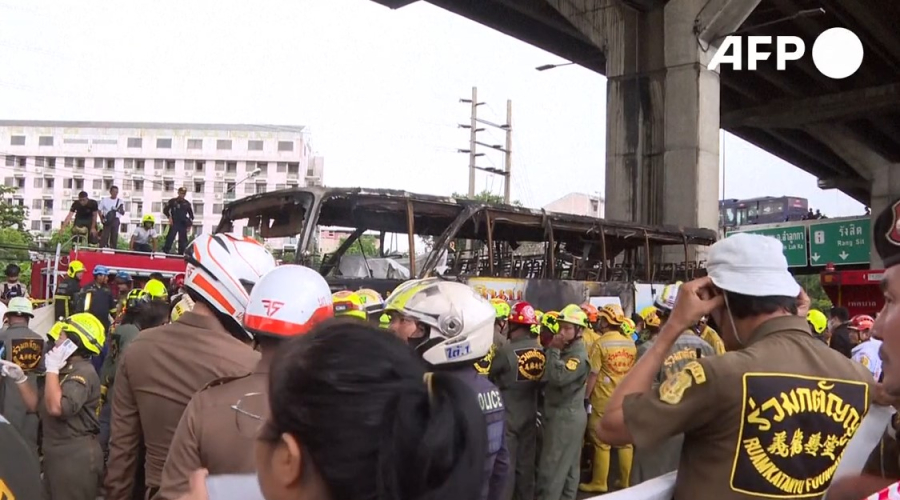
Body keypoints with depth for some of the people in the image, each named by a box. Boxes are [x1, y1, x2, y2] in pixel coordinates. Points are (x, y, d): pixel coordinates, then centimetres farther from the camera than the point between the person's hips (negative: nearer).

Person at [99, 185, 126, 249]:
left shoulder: (120, 201, 5)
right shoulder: (104, 200, 4)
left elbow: (123, 213, 2)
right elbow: (99, 210, 9)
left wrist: (121, 210, -21)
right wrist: (102, 219, -3)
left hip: (115, 220, 1)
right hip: (107, 220, -1)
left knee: (114, 236, 2)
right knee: (104, 235, -7)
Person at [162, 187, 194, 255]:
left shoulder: (187, 203, 10)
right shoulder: (172, 201, 3)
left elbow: (191, 213, 18)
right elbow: (165, 210, 6)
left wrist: (190, 222, 6)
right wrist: (169, 217, -9)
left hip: (183, 224, 3)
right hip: (174, 223, -3)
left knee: (183, 239, 3)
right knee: (170, 237, -12)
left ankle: (181, 253, 9)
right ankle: (165, 251, -13)